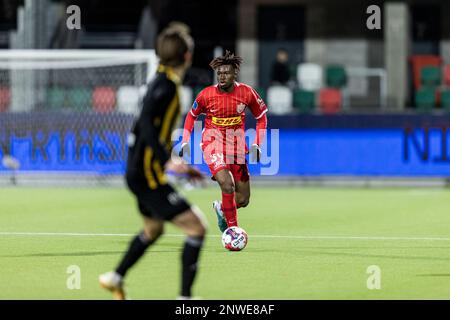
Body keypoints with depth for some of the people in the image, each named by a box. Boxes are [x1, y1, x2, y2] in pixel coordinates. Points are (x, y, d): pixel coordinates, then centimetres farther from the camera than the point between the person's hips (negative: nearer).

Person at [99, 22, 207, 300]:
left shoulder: (165, 83, 12)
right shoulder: (165, 85, -18)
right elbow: (146, 124, -30)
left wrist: (182, 167, 23)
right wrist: (167, 160, -38)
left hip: (140, 171, 11)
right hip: (148, 175, -11)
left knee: (153, 229, 32)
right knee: (197, 227, -14)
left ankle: (115, 279, 47)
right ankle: (185, 298, -15)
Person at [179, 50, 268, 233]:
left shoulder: (247, 93, -8)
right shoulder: (206, 95, -10)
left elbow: (261, 117, 7)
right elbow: (192, 115, 8)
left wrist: (256, 144, -2)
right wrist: (185, 142, 2)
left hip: (237, 146, 3)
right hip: (213, 144, -3)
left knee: (243, 201, 4)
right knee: (227, 185, -28)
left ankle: (221, 208, 38)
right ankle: (232, 229, -15)